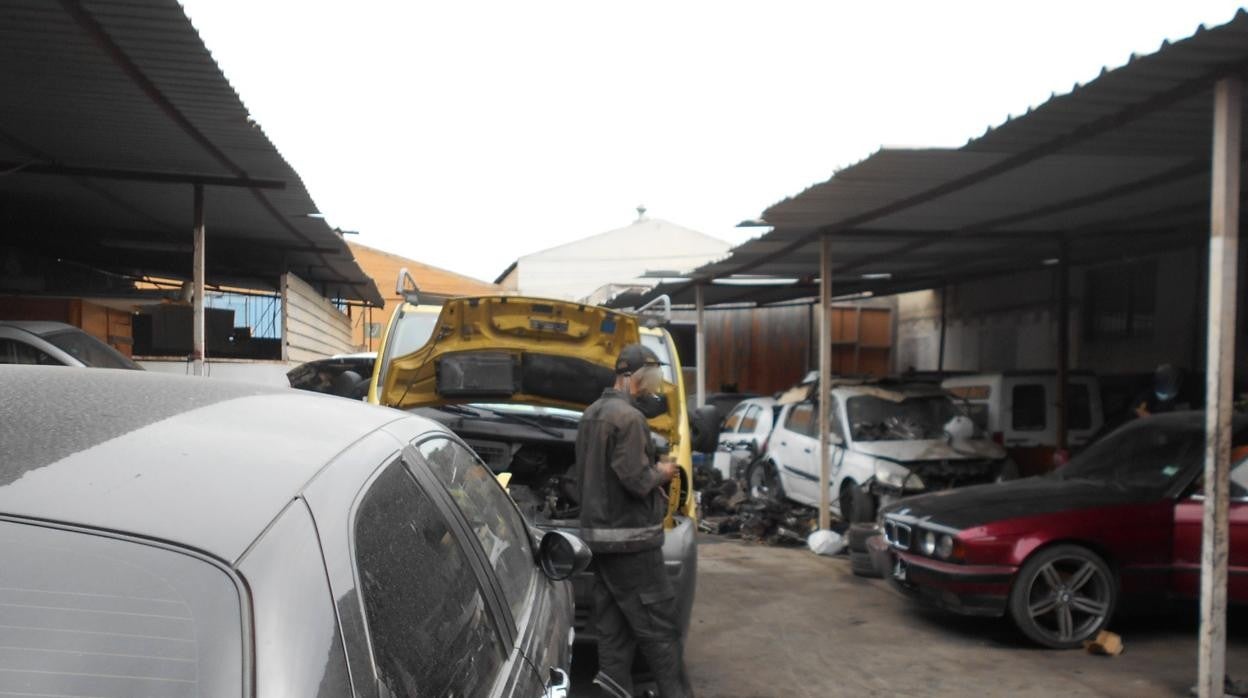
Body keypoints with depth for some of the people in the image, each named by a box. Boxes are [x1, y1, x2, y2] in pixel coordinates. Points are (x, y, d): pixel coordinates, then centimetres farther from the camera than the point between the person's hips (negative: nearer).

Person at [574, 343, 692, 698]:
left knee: (614, 625, 11)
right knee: (658, 623, 0)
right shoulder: (627, 417, -18)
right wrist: (661, 473, -3)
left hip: (597, 532, 10)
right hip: (628, 536, -9)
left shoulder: (591, 415, 14)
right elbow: (636, 480, -23)